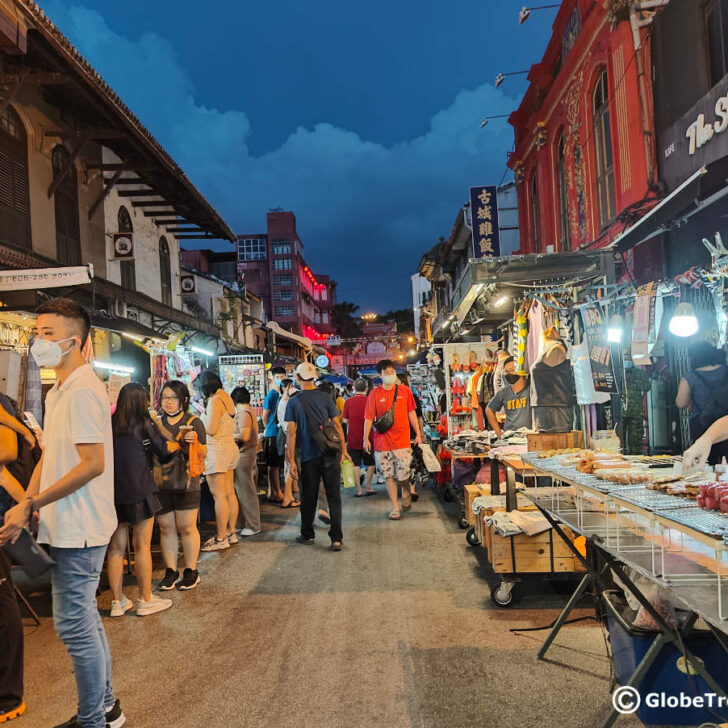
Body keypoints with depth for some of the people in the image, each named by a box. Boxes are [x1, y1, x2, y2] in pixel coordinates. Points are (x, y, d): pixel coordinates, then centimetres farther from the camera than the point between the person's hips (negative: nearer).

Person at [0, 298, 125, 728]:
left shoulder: (83, 390, -17)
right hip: (69, 527, 10)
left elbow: (93, 464, -22)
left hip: (79, 528, -10)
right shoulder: (58, 392, 15)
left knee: (74, 625, 0)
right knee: (85, 619, 19)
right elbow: (49, 459, 15)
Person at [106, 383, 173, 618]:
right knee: (142, 546, 4)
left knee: (116, 548, 10)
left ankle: (117, 601, 19)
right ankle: (146, 600, 12)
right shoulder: (143, 423, -7)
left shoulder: (111, 425, 5)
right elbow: (163, 450, 0)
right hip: (139, 491, -5)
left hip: (113, 493, 5)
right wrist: (177, 444, 20)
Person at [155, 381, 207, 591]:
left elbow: (204, 452, 0)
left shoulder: (193, 422, 2)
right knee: (166, 527, 7)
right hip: (161, 484, 4)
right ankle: (170, 571, 18)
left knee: (187, 527, -1)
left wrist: (195, 442, -20)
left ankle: (191, 571, 12)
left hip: (185, 482, -4)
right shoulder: (156, 423, 14)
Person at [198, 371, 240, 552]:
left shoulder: (215, 401, -14)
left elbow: (211, 430, -19)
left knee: (219, 495, -5)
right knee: (230, 493, 12)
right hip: (230, 447, 9)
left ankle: (221, 539, 0)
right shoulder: (227, 398, 13)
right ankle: (231, 533, 20)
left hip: (217, 450, -9)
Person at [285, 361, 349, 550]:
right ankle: (336, 538, 1)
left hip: (309, 457, -1)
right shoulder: (326, 398, 0)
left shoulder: (294, 402, -4)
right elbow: (337, 425, 1)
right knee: (334, 496, 4)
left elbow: (291, 432, -6)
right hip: (331, 455, 1)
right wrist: (343, 449, 9)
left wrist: (291, 460, -2)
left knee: (308, 498, 13)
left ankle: (307, 534, 25)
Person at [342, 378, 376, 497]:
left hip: (352, 438, 1)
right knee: (370, 463, 15)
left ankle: (359, 489, 5)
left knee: (355, 464, 7)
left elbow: (345, 420, 1)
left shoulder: (348, 402, -3)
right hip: (367, 438, -1)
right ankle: (368, 486, 10)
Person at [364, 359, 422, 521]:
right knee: (388, 475, 6)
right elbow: (369, 418, 1)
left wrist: (418, 434, 8)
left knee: (402, 475, -2)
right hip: (382, 441, 0)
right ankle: (395, 507, 18)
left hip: (402, 440, 0)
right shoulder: (374, 394, 0)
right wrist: (366, 439, -3)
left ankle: (406, 492, 31)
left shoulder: (405, 391, 4)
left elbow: (411, 413, 9)